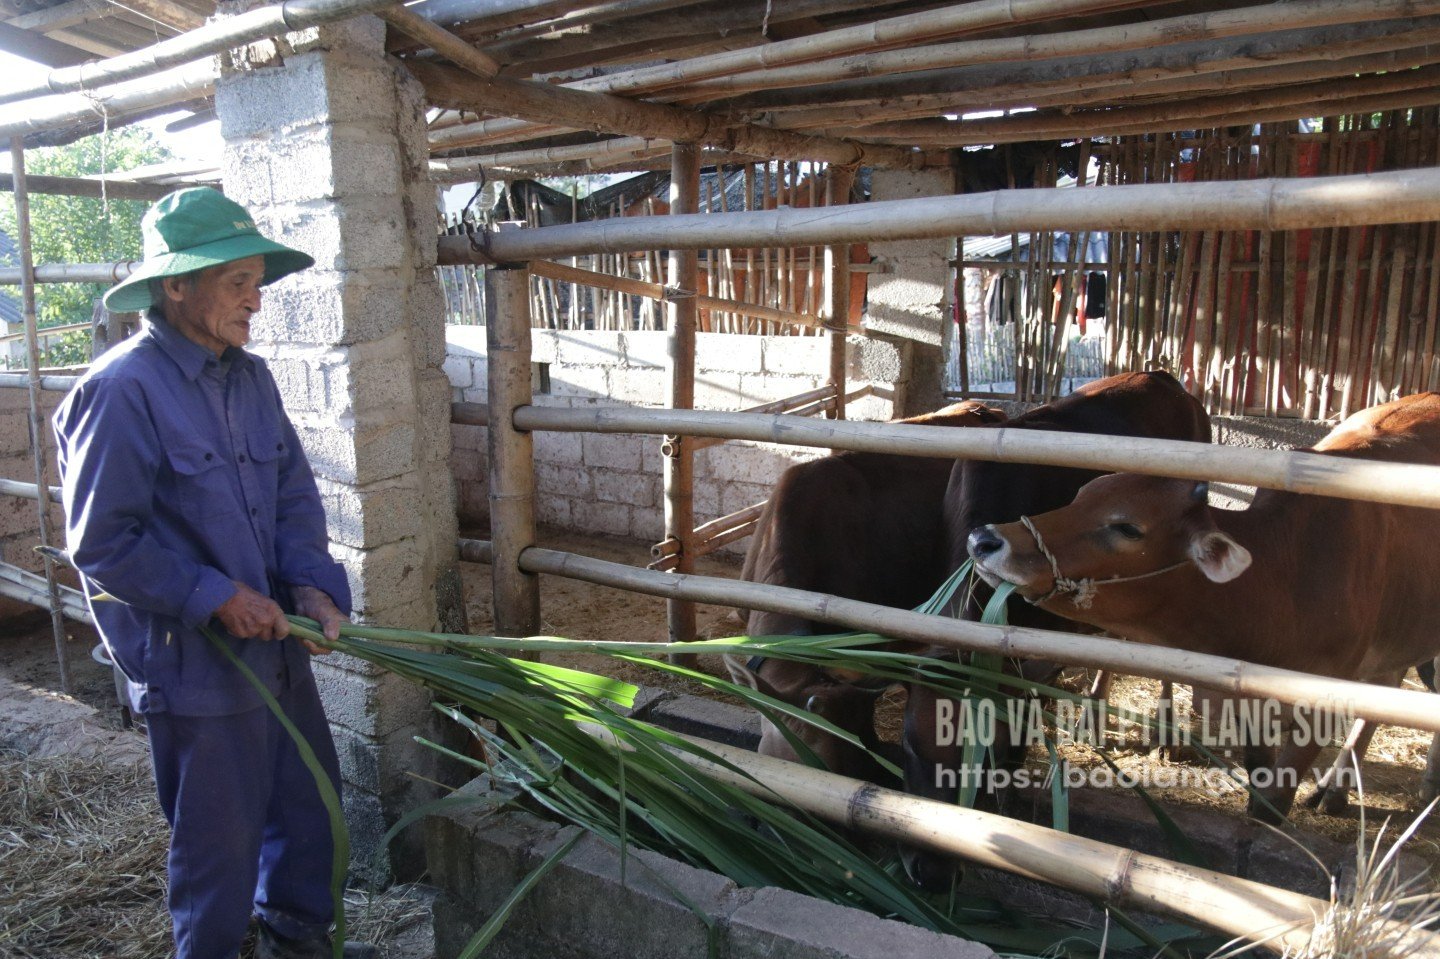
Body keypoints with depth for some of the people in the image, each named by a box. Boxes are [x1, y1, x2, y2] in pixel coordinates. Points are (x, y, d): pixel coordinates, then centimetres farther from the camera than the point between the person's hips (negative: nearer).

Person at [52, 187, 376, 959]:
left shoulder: (249, 376, 4)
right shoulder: (123, 390, -18)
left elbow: (295, 493, 8)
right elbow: (102, 544, -17)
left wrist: (311, 583, -6)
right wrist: (214, 597, -18)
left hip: (274, 641, 8)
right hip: (191, 661, -7)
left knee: (310, 799, 21)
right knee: (222, 836, 10)